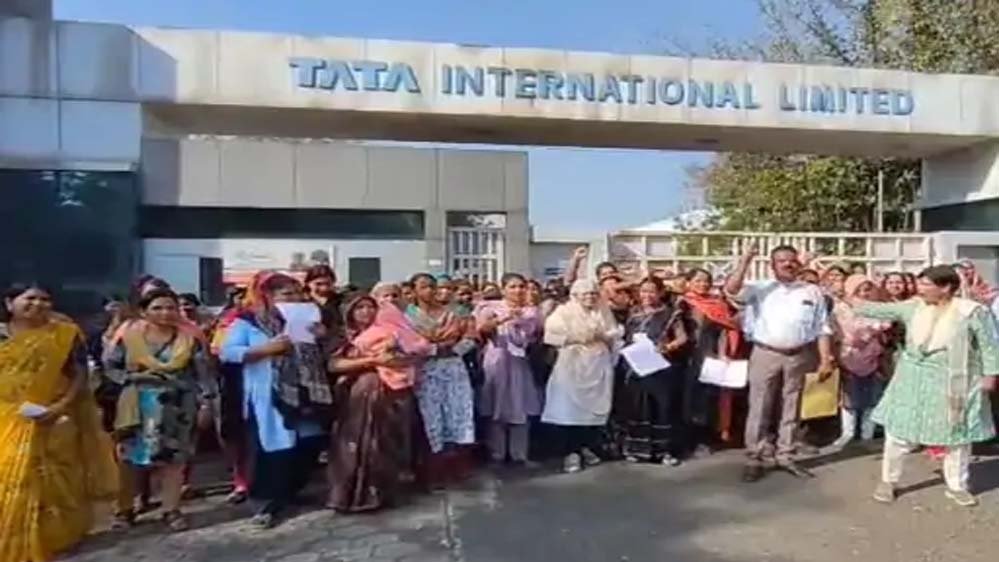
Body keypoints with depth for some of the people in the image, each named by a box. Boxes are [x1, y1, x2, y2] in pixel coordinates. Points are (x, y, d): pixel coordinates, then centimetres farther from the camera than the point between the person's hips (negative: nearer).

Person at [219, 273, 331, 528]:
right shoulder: (248, 322, -2)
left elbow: (320, 355, 20)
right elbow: (226, 352, -13)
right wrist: (266, 349, -21)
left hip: (305, 394, 6)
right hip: (269, 398, -6)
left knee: (309, 445, 9)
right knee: (274, 448, -4)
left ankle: (289, 492, 29)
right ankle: (269, 502, 11)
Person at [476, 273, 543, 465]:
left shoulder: (531, 310, 12)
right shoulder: (492, 307, 1)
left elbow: (538, 336, 13)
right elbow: (481, 328, -17)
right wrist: (503, 318, -30)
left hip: (522, 364, 3)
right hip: (498, 363, -3)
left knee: (521, 410, 4)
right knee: (498, 409, -1)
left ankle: (519, 454, 14)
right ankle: (497, 454, 8)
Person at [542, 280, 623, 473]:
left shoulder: (604, 312, 13)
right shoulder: (564, 312, 1)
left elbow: (616, 334, 9)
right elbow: (554, 334, -9)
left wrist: (602, 336, -11)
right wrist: (578, 337, -15)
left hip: (598, 366, 4)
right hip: (572, 365, -4)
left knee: (595, 407, 5)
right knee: (570, 407, -8)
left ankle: (587, 447, 20)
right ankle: (571, 452, -2)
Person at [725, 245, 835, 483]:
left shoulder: (812, 292, 8)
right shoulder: (760, 289, 3)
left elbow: (822, 329, 8)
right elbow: (731, 290, -14)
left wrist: (826, 360, 1)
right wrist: (746, 261, -17)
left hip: (797, 357, 2)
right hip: (765, 355, -2)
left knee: (790, 409, 11)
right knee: (760, 409, 1)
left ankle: (785, 456, 23)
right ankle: (754, 459, 9)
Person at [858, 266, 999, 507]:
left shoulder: (971, 311, -12)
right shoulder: (914, 306, 0)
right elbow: (881, 310, 7)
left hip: (952, 383, -2)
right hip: (914, 379, 3)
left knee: (957, 436, 11)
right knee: (900, 431, 5)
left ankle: (957, 486, 30)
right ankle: (888, 480, 20)